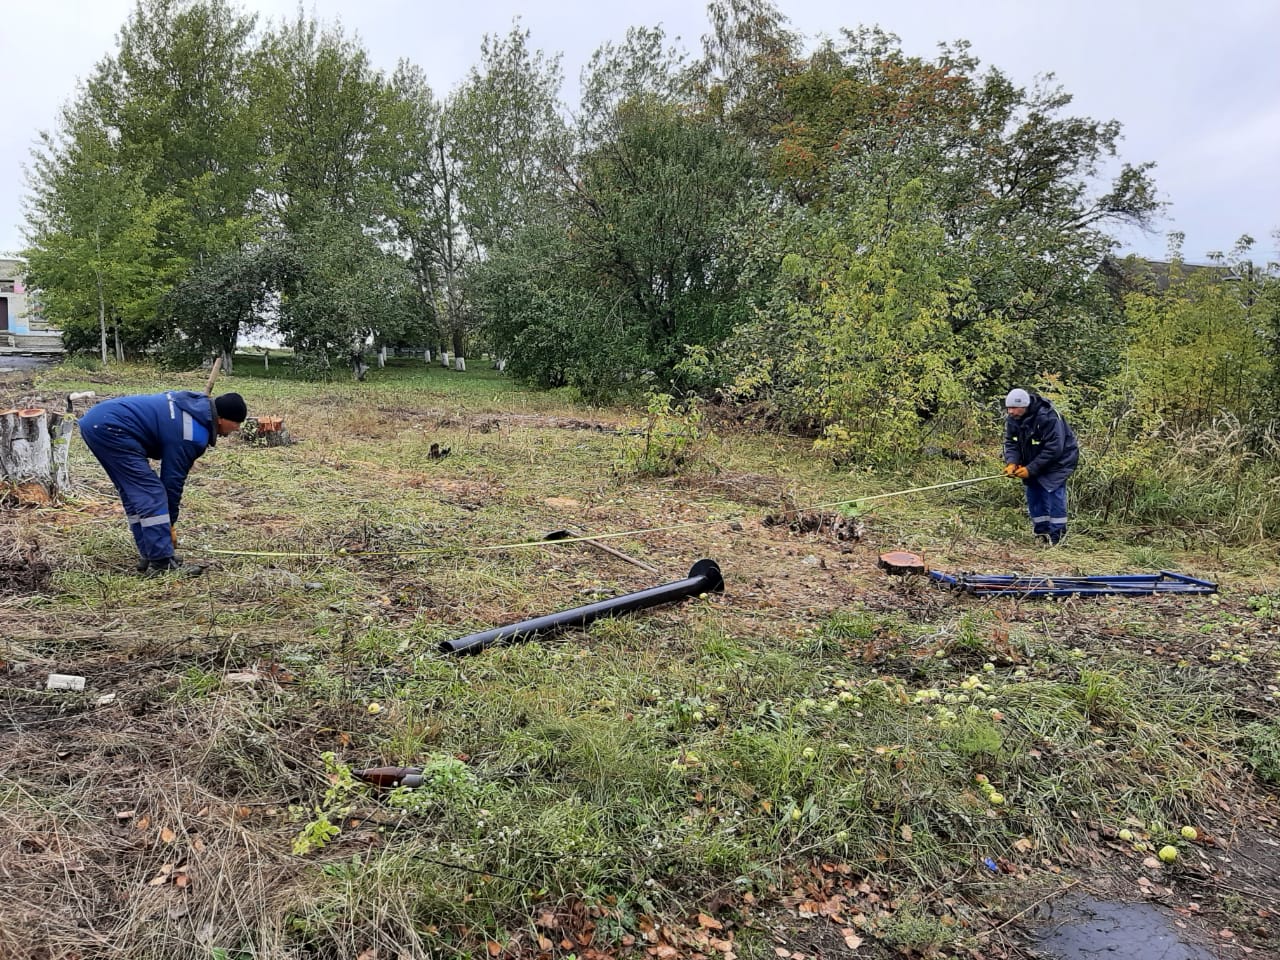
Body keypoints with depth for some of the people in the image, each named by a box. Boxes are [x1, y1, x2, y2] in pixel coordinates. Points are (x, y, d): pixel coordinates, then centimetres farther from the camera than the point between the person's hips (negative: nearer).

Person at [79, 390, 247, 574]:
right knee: (152, 494, -11)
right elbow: (173, 479, -6)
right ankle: (162, 563, -11)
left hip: (97, 419, 11)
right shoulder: (193, 434, -13)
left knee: (133, 493, 14)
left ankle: (149, 557, 17)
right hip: (109, 428, -11)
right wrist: (170, 525, 6)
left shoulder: (198, 404, 13)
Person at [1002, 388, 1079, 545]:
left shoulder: (1048, 418, -31)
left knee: (1053, 490, -15)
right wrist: (1011, 462, -24)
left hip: (1058, 459, -7)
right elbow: (1010, 443, -4)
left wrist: (1030, 469, -31)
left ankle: (1057, 534, -8)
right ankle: (1042, 531, 15)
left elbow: (1053, 450, -31)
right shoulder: (1012, 419, -9)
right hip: (1032, 460, 7)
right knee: (1032, 490, 4)